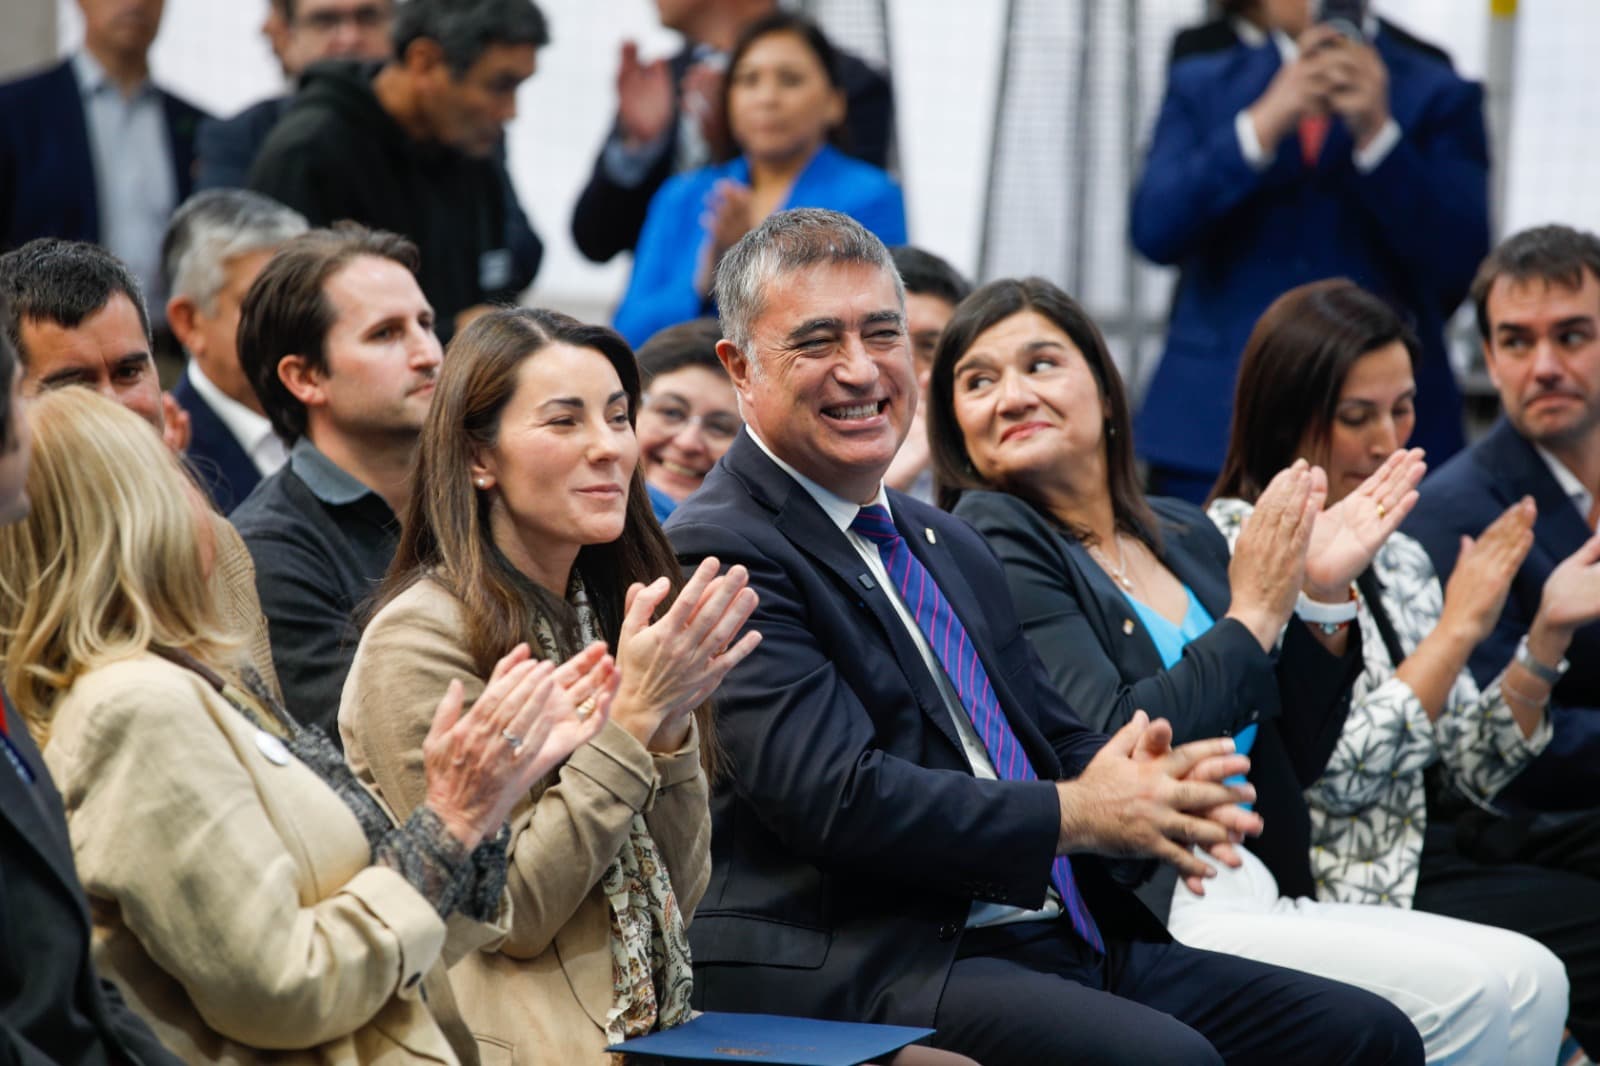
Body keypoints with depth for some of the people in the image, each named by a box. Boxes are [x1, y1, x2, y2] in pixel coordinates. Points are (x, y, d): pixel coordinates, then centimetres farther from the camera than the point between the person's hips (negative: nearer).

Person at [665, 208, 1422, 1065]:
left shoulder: (951, 547, 23)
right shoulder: (719, 553, -6)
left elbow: (1059, 741, 22)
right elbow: (835, 796, -17)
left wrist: (1146, 791, -3)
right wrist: (1077, 814, -11)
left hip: (1062, 936, 9)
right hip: (868, 965, -9)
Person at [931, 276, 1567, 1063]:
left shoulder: (1185, 535, 18)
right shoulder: (988, 540, -3)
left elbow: (1291, 764, 20)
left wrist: (1321, 598, 7)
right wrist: (1252, 617, -6)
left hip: (1257, 899, 7)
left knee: (1532, 978, -12)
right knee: (1476, 995, -21)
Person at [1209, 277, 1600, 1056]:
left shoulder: (1395, 557, 15)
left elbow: (1472, 772, 13)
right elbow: (1345, 772, -15)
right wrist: (1460, 627, -12)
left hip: (1452, 841, 8)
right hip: (1365, 889, -7)